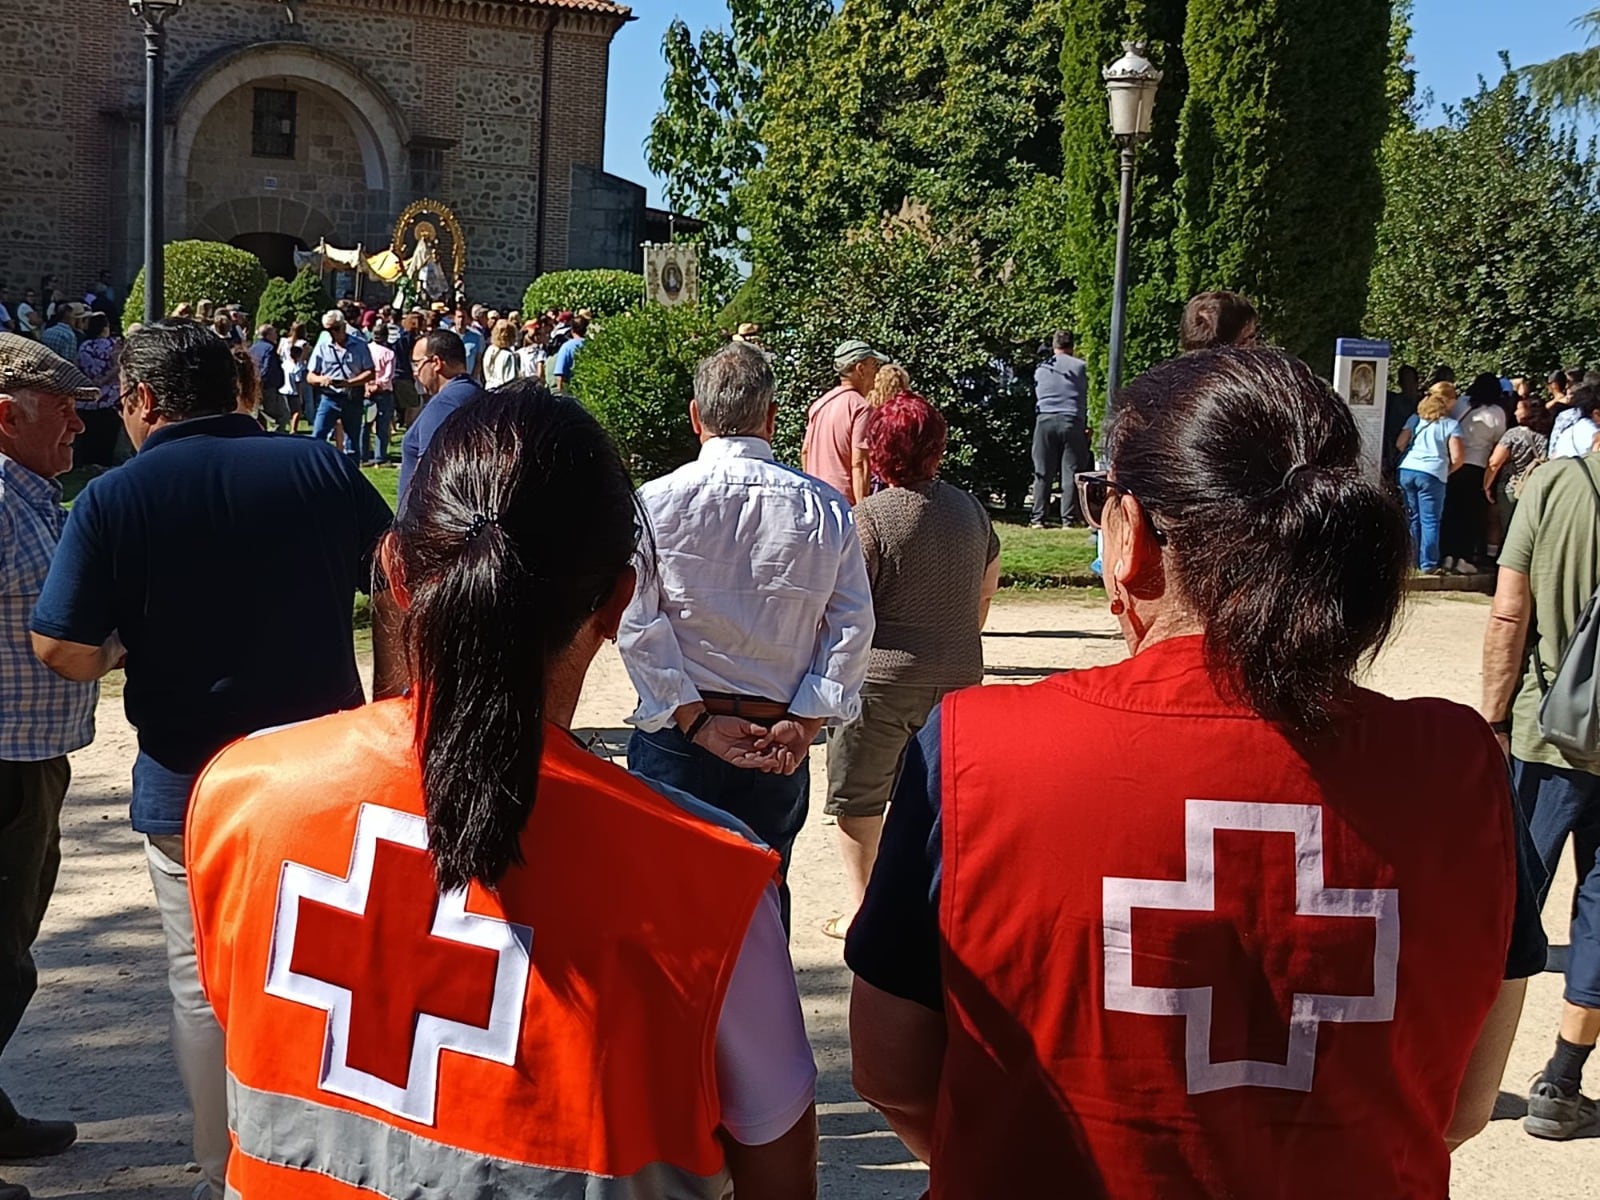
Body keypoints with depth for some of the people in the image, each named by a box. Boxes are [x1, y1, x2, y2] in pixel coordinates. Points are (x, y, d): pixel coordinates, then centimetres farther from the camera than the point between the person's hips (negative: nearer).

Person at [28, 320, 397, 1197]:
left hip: (188, 785, -2)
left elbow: (62, 651, -12)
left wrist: (119, 647, 9)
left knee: (206, 987, 13)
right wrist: (388, 687, 11)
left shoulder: (113, 499, -10)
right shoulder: (320, 469, -4)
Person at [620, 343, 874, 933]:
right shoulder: (826, 509, -3)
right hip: (780, 744, 2)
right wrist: (805, 724, -6)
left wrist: (697, 723, -10)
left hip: (677, 737, -2)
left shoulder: (655, 502, -8)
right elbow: (852, 628, -6)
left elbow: (637, 626, -12)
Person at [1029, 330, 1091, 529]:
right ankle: (1069, 519, -4)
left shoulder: (1040, 369, 13)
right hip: (1071, 421, -2)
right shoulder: (1080, 366, 4)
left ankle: (1038, 518, 1)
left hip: (1045, 421, 2)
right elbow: (1084, 399, 11)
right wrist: (1085, 426, 19)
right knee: (1071, 473, 0)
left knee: (1042, 473, 4)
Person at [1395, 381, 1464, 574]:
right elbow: (1456, 457, -5)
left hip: (1407, 470, 4)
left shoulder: (1415, 419, 12)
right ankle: (1427, 564, 0)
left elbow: (1399, 444, 7)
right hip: (1432, 473, -4)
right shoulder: (1450, 424, 1)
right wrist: (1447, 471, 14)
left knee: (1412, 519, 14)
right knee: (1429, 521, 1)